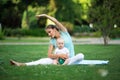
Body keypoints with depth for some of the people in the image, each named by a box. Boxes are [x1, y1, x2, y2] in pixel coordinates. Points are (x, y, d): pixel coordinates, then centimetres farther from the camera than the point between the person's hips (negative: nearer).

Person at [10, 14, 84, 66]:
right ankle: (21, 64, -36)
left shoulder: (64, 32, 0)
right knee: (45, 60, -23)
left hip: (71, 59, -2)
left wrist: (45, 15, -14)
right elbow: (49, 55, -4)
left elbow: (56, 21, -16)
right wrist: (59, 55, -22)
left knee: (81, 55, -34)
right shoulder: (52, 41, 6)